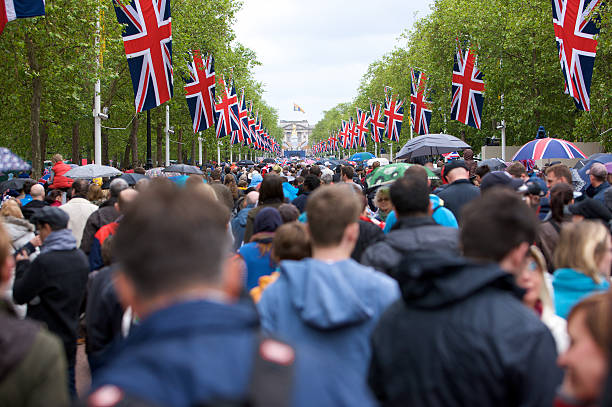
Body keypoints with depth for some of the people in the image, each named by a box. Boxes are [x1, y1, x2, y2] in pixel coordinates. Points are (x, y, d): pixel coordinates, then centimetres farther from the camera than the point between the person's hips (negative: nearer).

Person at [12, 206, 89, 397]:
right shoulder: (80, 257, 1)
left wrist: (22, 265, 0)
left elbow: (19, 296, -16)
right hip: (69, 339, 7)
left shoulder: (44, 262, -23)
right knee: (69, 390, 17)